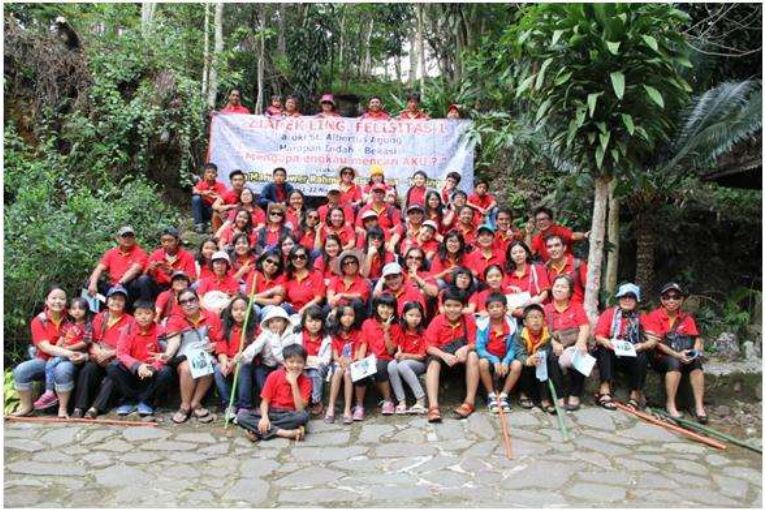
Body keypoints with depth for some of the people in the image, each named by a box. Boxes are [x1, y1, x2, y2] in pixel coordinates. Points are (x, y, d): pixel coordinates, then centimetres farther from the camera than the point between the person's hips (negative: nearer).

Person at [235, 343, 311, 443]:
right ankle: (286, 433, -30)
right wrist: (264, 417, -25)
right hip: (271, 413, 1)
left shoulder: (305, 381, -6)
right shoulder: (274, 376, -3)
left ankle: (258, 431, -28)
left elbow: (300, 409, -16)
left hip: (289, 416, -1)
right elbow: (265, 401, -4)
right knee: (241, 416, -24)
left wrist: (293, 383, -20)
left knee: (303, 416, -36)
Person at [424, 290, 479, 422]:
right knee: (433, 362, -30)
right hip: (443, 355, 0)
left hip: (463, 356, 0)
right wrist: (444, 355, -31)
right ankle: (433, 406, -42)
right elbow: (430, 347, -11)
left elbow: (474, 344, -9)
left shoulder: (468, 320, -6)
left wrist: (466, 348, -33)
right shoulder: (437, 321, -8)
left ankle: (470, 401, -27)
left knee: (473, 355, -30)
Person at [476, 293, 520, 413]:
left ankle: (503, 395, -9)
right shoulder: (483, 325, -12)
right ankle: (491, 396, -12)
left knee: (517, 365, -27)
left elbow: (512, 348, -6)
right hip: (489, 358, -2)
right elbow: (480, 348, -14)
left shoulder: (511, 325, -8)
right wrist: (495, 360, -26)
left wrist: (505, 362, -24)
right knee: (482, 363, -34)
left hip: (504, 359, 2)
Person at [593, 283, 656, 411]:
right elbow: (599, 336, -3)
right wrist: (606, 342, -26)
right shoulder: (609, 313, 7)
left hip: (632, 357, 1)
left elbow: (653, 340, -3)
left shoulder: (641, 318, 9)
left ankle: (635, 394, -24)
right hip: (611, 355, -1)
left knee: (643, 356, -27)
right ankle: (605, 390, -39)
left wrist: (642, 346, -24)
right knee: (604, 349, -30)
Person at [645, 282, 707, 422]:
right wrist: (676, 354, -24)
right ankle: (670, 405, -25)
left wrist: (695, 353, -21)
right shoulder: (655, 315, -4)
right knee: (675, 362, -34)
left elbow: (697, 339, 1)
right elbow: (654, 342, -13)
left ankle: (699, 406, -27)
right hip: (661, 357, -3)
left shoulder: (687, 318, 8)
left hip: (682, 357, 3)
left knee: (696, 361, -27)